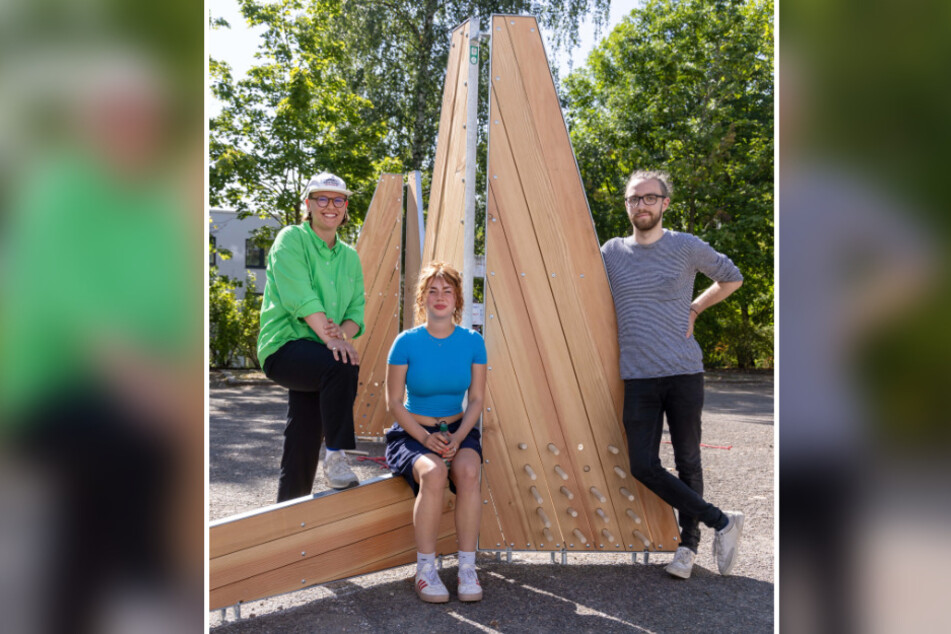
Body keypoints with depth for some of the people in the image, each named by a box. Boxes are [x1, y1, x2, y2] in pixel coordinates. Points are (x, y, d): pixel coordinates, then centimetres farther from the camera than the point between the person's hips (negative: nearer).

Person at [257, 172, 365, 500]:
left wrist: (343, 332, -14)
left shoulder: (349, 255, 16)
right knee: (342, 365, -33)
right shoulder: (291, 239, -1)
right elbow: (299, 295, -15)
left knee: (304, 442, 4)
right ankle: (336, 456, -21)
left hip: (317, 354, 6)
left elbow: (357, 309, 9)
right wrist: (330, 338, -25)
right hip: (284, 347, -5)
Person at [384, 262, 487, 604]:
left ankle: (467, 567, -18)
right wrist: (425, 437, -17)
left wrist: (457, 438, -15)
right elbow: (393, 402, -5)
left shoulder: (472, 342, 0)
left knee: (468, 471, -31)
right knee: (433, 472, -33)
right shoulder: (406, 342, -7)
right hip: (411, 432, -2)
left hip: (458, 429, 2)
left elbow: (476, 399, 1)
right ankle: (425, 569, -18)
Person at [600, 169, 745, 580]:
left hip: (685, 374, -1)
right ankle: (721, 522, 8)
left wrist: (694, 309, 7)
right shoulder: (611, 252, 8)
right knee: (643, 466, -6)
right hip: (638, 377, 2)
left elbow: (732, 277, 18)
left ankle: (688, 545, 23)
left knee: (687, 463, 6)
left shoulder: (687, 247, 3)